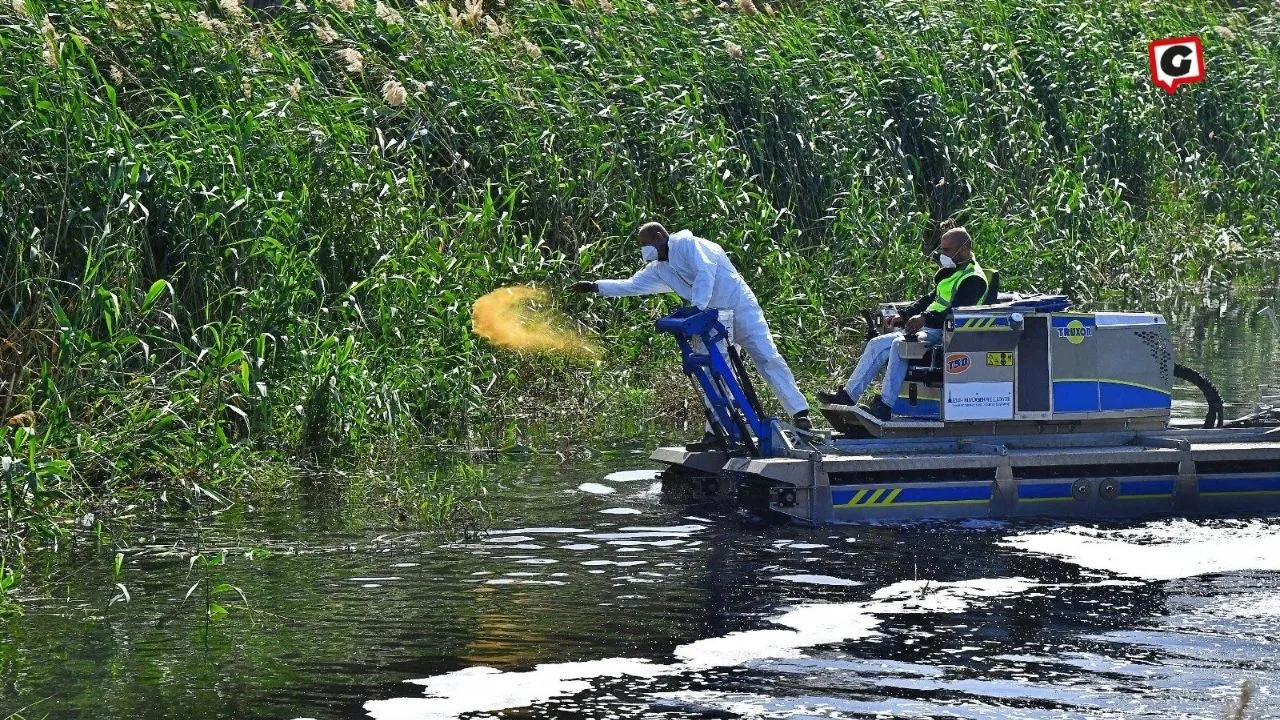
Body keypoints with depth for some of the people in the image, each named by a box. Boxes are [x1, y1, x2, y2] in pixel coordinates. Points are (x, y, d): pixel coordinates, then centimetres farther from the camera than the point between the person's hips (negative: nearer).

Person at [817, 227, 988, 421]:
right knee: (877, 344, 0)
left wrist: (925, 319, -32)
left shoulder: (974, 279, -11)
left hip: (943, 333, -10)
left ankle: (885, 406, -34)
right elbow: (931, 299, 28)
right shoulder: (953, 272, 21)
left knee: (899, 344, -32)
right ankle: (848, 396, -3)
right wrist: (903, 315, 16)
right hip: (927, 328, 10)